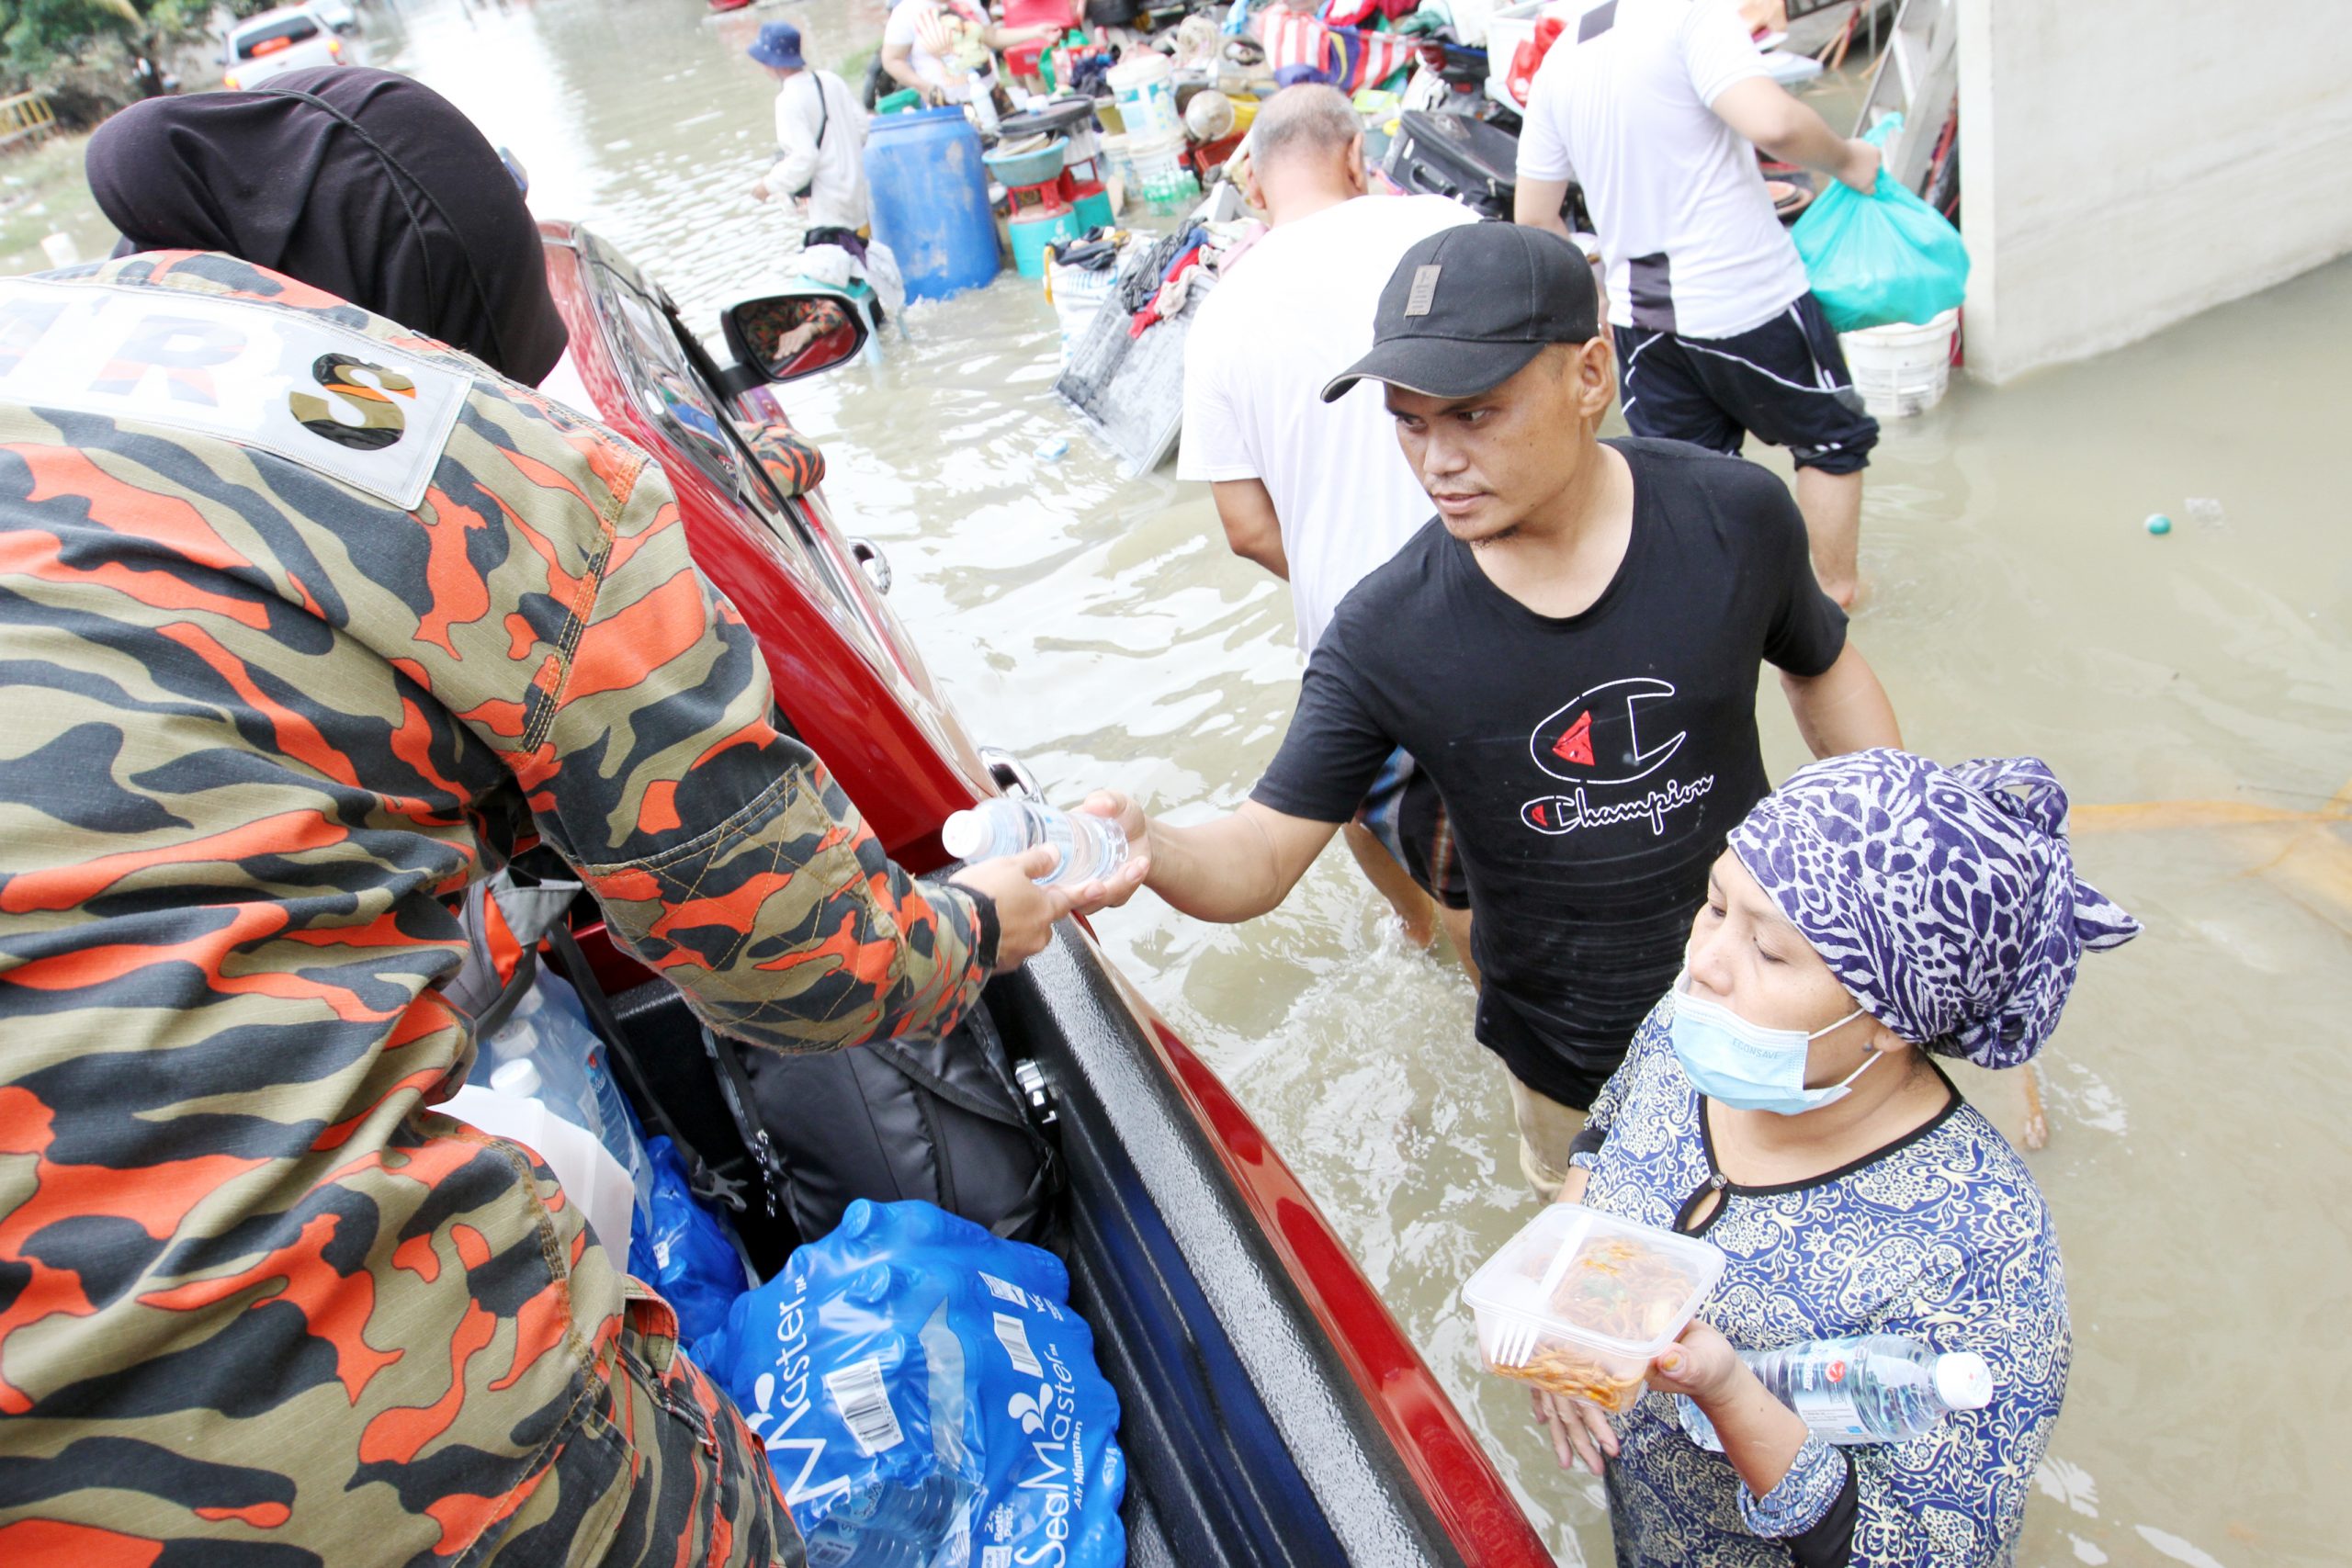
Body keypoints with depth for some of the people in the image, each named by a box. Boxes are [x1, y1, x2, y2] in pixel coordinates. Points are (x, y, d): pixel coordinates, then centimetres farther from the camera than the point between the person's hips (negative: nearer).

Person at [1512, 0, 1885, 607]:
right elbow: (1771, 121, -28)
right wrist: (1844, 160, -9)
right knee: (1832, 441, 19)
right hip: (1749, 301, -4)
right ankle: (1836, 591, 30)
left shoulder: (1558, 61, 6)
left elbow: (1534, 217, 10)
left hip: (1641, 318, 5)